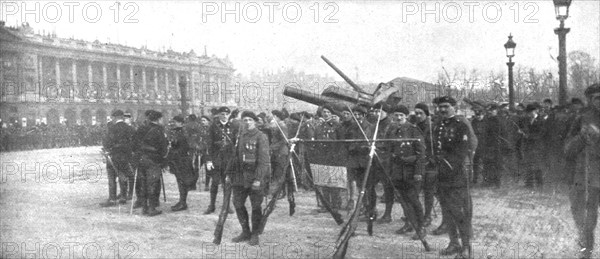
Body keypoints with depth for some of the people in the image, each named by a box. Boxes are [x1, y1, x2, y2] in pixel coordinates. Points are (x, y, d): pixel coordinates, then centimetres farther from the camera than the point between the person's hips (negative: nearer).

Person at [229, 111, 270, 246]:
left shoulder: (261, 137, -8)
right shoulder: (240, 136, 11)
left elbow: (264, 160, -14)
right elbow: (234, 156, 17)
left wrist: (258, 179, -20)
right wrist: (229, 174, 11)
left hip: (255, 176, -6)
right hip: (240, 177, 6)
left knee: (256, 207, 3)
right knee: (238, 204, 8)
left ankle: (255, 235, 17)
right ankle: (245, 232, 24)